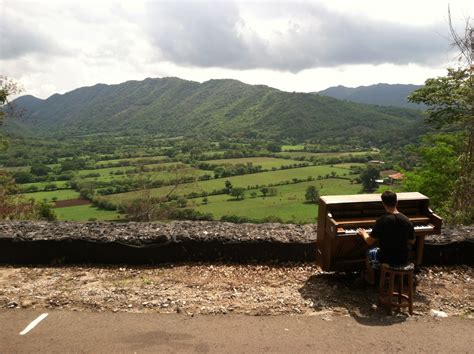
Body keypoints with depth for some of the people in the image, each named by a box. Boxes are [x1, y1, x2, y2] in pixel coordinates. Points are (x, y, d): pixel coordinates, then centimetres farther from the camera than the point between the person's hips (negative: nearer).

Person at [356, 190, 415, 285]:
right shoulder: (407, 221, -8)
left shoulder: (381, 221, -21)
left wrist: (363, 234, 7)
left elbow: (370, 241, -14)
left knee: (370, 253, 28)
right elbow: (412, 241, 4)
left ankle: (371, 279, 41)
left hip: (387, 260, -4)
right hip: (404, 260, 4)